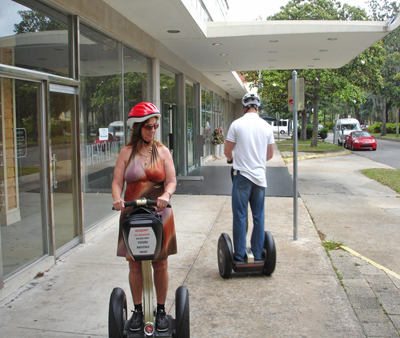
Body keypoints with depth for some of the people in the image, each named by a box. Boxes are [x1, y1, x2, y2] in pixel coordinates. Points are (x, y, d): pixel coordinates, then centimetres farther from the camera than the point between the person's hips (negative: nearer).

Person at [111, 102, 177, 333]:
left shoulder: (162, 151, 3)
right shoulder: (127, 153, 3)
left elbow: (171, 180, -6)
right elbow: (117, 181, -3)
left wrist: (166, 195, -27)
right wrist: (117, 199, -24)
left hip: (159, 214, 0)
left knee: (161, 263, 6)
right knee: (135, 264, 7)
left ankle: (161, 310, 23)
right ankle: (138, 310, 25)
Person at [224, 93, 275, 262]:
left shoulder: (237, 124, -5)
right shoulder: (266, 126, 5)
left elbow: (227, 151, 1)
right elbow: (270, 154, 13)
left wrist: (231, 159, 24)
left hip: (242, 175, -3)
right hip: (260, 177, 4)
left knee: (240, 216, 3)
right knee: (258, 217, 11)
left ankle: (240, 256, 8)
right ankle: (258, 255, 19)